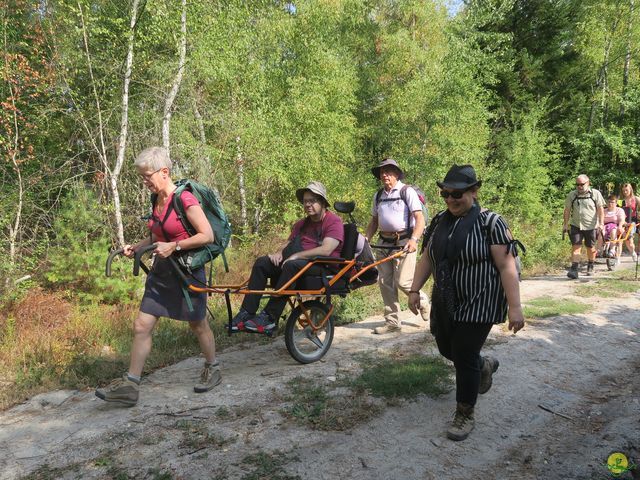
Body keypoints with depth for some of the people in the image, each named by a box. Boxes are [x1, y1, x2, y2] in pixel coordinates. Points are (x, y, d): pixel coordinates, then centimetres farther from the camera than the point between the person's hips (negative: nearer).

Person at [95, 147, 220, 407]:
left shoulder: (185, 199, -18)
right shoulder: (157, 201, 7)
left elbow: (207, 235, -20)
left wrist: (174, 246, -23)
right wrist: (135, 247, 3)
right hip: (161, 271, 7)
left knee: (198, 325, 11)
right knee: (141, 326, 3)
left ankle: (212, 370, 33)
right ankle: (129, 386, 10)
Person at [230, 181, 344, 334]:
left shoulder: (334, 221, -5)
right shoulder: (301, 224, 21)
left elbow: (326, 250, -18)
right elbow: (288, 243, 19)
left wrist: (296, 255, -19)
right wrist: (279, 253, -5)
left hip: (324, 266, -7)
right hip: (298, 261, 7)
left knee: (292, 265, -36)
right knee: (261, 263, -12)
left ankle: (269, 318, -33)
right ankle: (246, 314, -17)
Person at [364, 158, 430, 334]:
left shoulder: (407, 192, -4)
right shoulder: (378, 196, 13)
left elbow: (419, 219, -10)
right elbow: (374, 222, 19)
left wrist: (414, 240, -24)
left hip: (404, 242, -6)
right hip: (385, 242, 6)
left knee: (402, 281, -10)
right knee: (384, 282, 3)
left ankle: (423, 301, 22)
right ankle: (392, 321, 14)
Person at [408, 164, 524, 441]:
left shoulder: (490, 223, -14)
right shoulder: (440, 221, 4)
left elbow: (507, 266, -16)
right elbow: (427, 258, 10)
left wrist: (514, 306, -21)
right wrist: (414, 290, 5)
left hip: (478, 304, -6)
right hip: (445, 303, 7)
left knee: (464, 358, -2)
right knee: (446, 349, 18)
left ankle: (465, 415, 19)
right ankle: (485, 366, 48)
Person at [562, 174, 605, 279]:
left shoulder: (595, 193, -1)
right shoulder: (572, 195, 3)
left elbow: (600, 209, -3)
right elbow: (567, 210, 7)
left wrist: (601, 223, -11)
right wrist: (565, 224, 4)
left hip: (591, 226, 0)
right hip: (576, 226, 1)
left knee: (590, 248, 11)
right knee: (575, 247, -10)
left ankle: (590, 267, 32)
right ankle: (574, 269, -14)